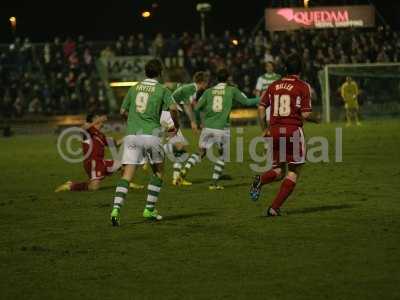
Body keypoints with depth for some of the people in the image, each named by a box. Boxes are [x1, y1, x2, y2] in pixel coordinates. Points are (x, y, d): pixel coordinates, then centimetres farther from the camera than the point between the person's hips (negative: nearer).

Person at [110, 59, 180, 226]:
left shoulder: (134, 88, 15)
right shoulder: (162, 90, 3)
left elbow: (123, 111, 21)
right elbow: (173, 108, -12)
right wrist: (176, 124, 6)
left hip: (132, 135, 3)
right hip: (151, 135, -3)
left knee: (127, 175, -3)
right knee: (158, 171, 19)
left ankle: (116, 210, -21)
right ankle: (149, 209, 16)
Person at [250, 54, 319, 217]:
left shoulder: (274, 85, 10)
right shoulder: (303, 87, -4)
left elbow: (261, 107, 7)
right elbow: (305, 114, -8)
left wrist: (264, 129, 16)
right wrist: (315, 118, 13)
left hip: (274, 131, 5)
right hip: (293, 131, -5)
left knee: (279, 171, 17)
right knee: (293, 172, 7)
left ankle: (260, 180, -17)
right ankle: (274, 208, -3)